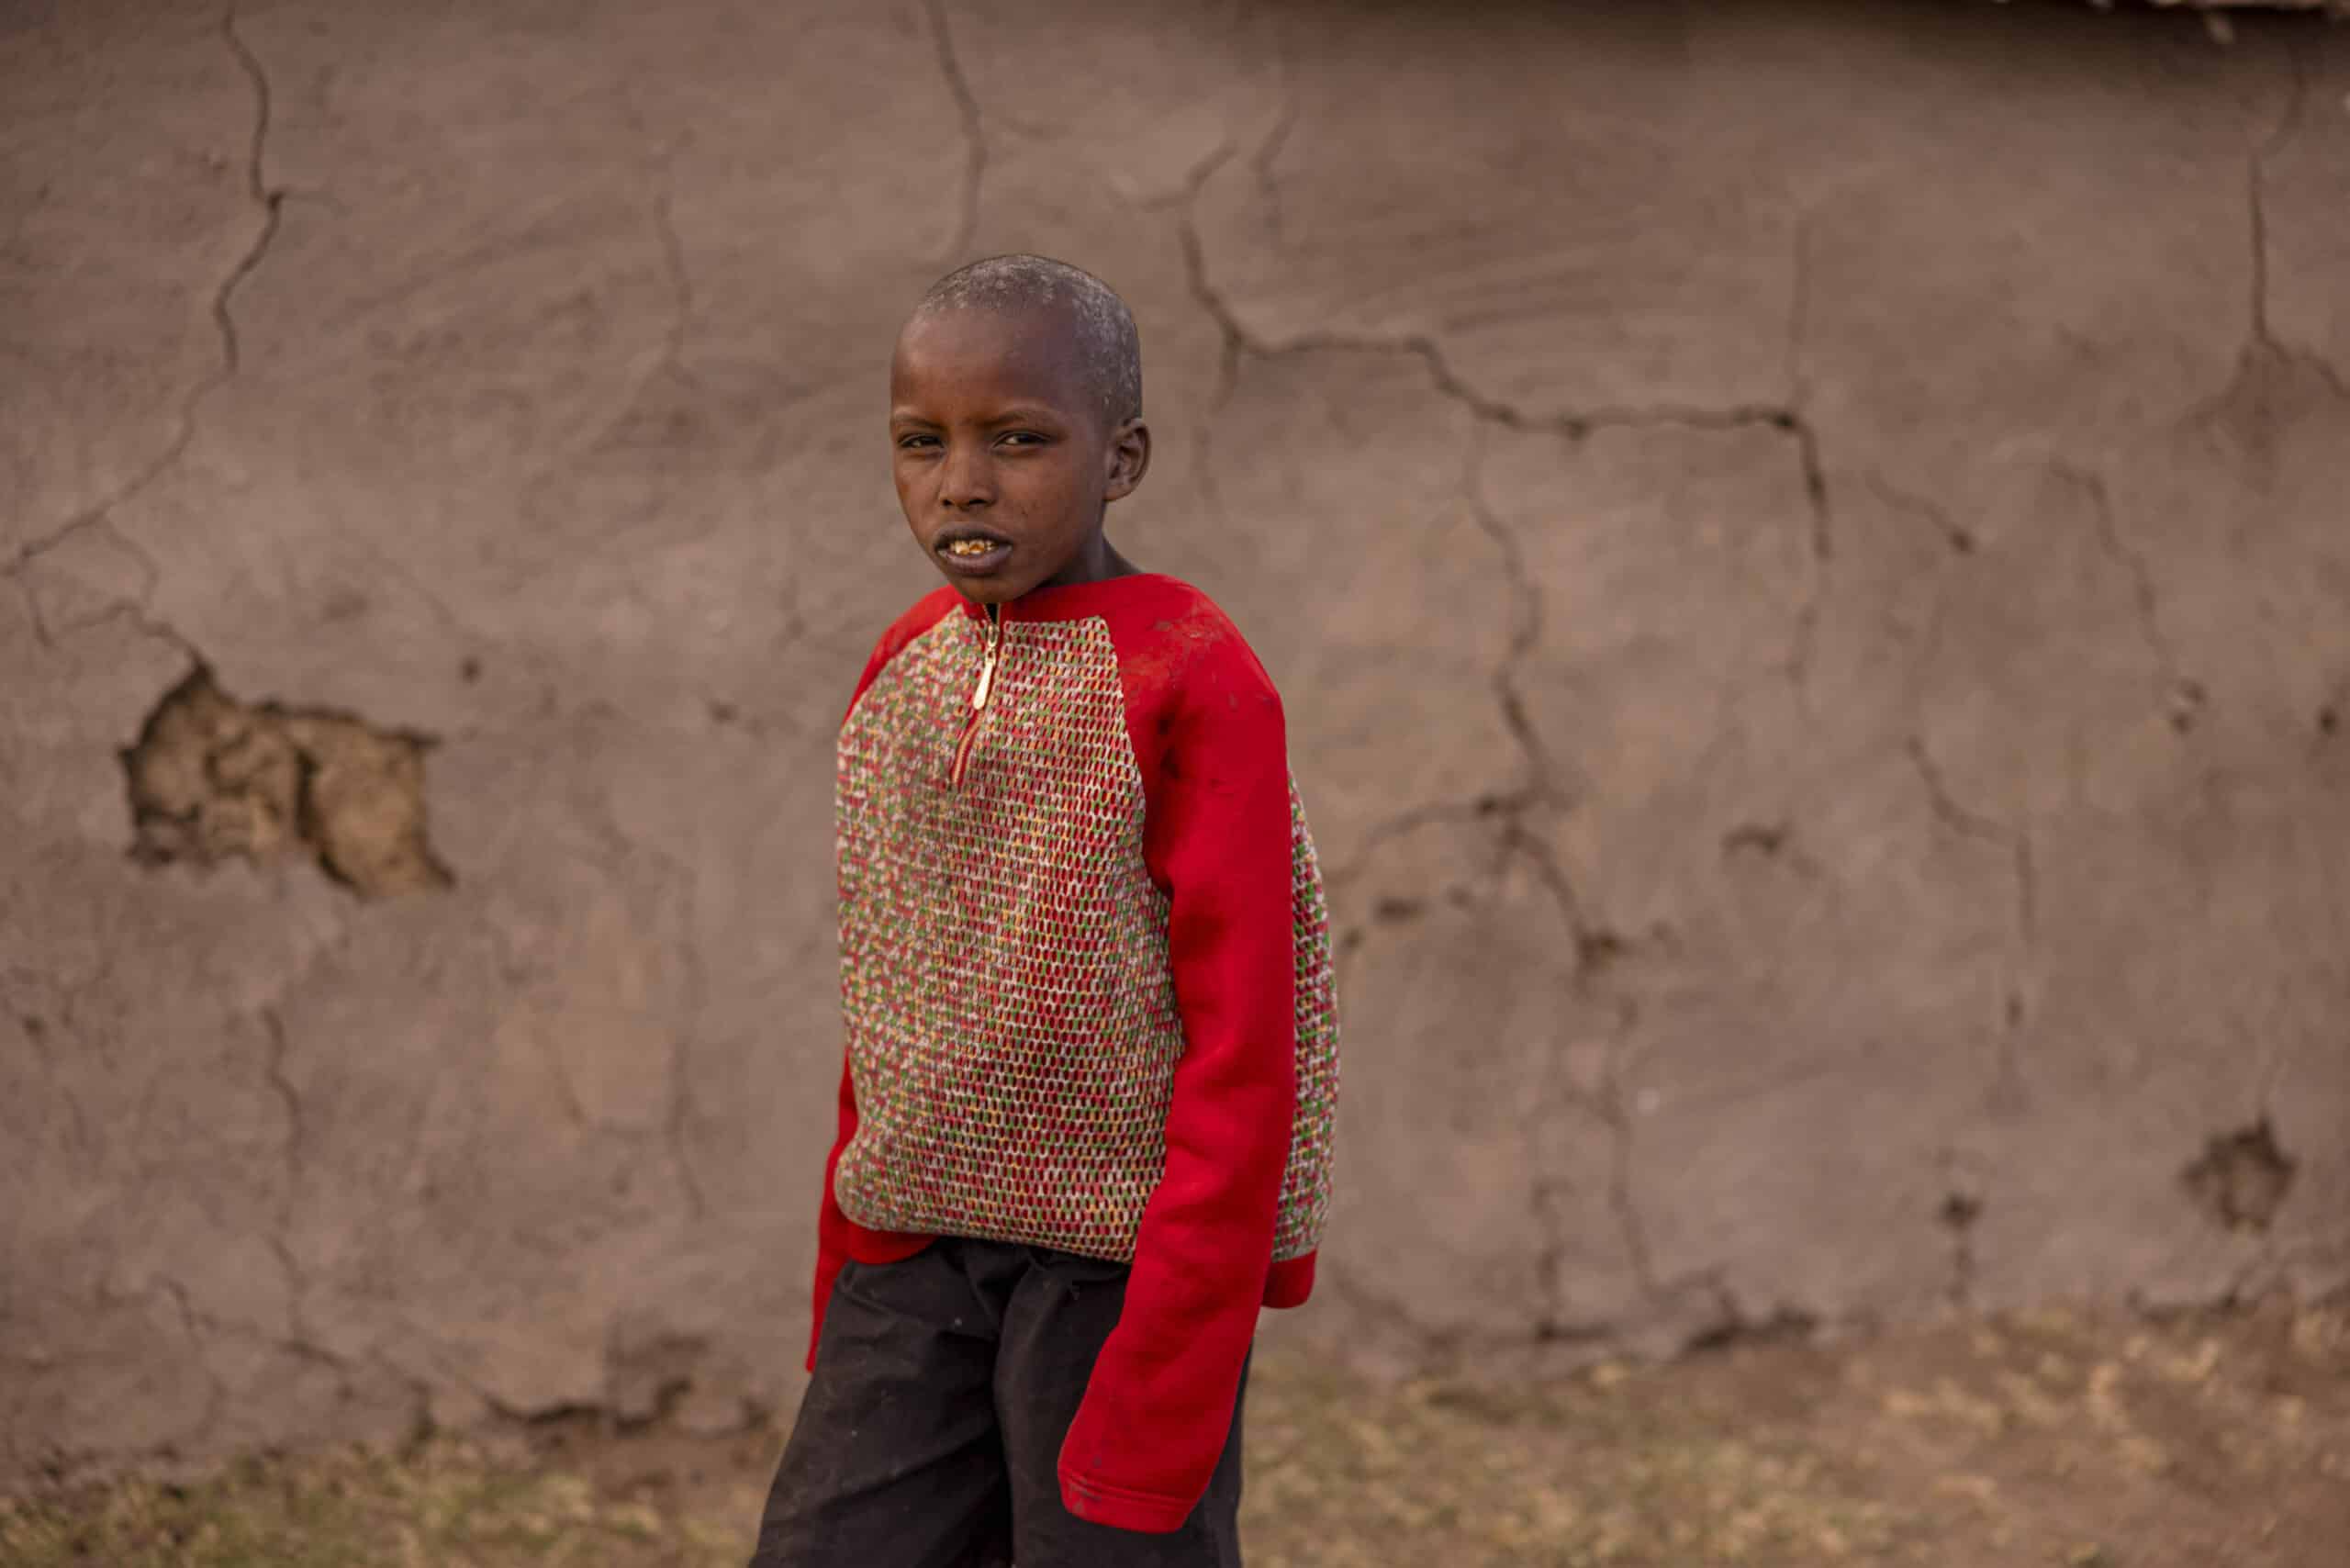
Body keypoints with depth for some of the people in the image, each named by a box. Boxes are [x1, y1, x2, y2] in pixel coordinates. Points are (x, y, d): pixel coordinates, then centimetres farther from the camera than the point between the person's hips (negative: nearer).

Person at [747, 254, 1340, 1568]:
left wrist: (1164, 1371, -17)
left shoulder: (1194, 683, -12)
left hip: (1120, 1259, -6)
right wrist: (844, 1298, 17)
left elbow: (1244, 1053, -14)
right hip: (916, 1256, 6)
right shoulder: (905, 666, 8)